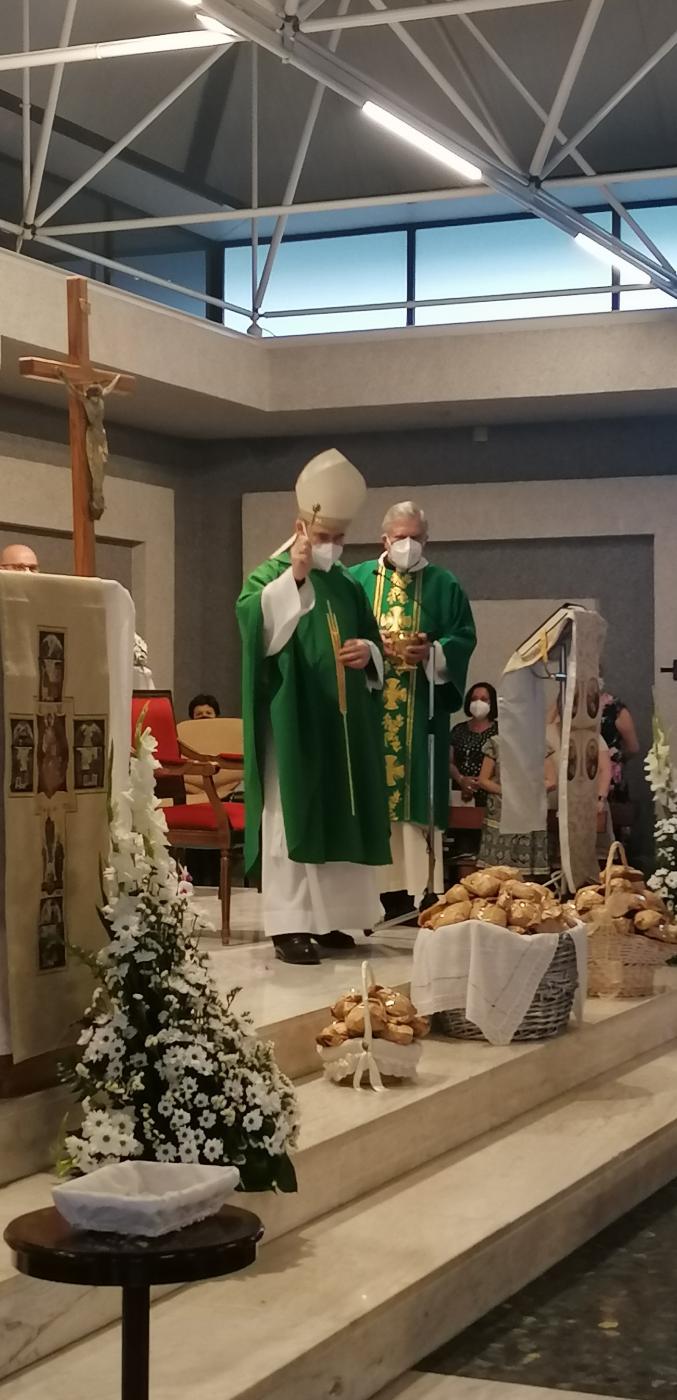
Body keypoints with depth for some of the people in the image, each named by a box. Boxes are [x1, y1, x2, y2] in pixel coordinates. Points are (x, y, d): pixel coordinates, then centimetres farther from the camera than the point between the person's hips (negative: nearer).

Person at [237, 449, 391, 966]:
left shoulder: (347, 584, 16)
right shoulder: (270, 576, -2)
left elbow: (373, 641, 22)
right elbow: (255, 623, -22)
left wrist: (369, 651, -1)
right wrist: (295, 574, -31)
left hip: (344, 724, 6)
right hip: (293, 722, -6)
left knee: (340, 816, 7)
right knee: (292, 817, -8)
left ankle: (331, 917, 15)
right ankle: (290, 924, -8)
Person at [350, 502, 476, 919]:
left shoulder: (445, 585, 10)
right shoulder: (357, 580, 9)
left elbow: (464, 637, 4)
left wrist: (432, 651, -14)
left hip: (421, 713, 0)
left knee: (417, 793, -3)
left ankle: (417, 888, -1)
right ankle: (378, 884, 0)